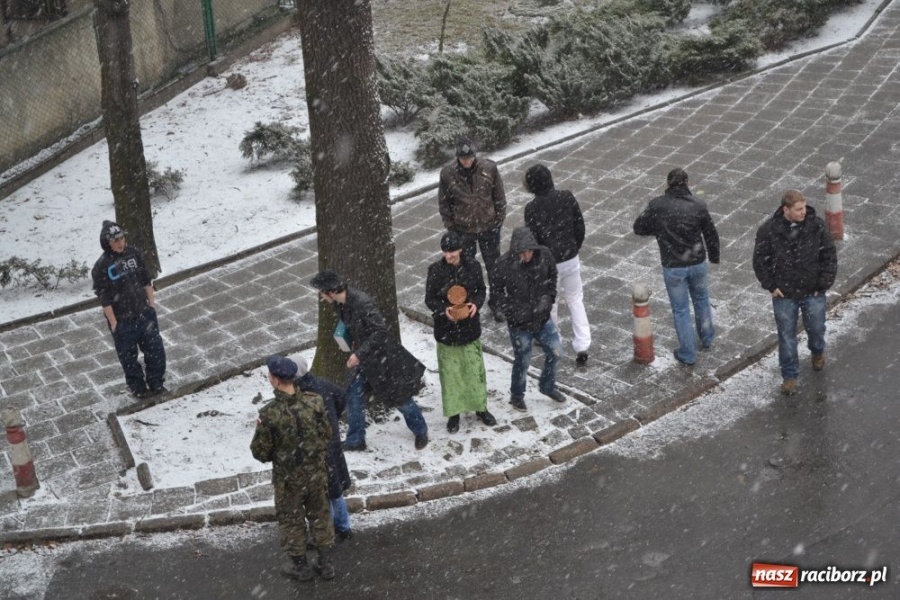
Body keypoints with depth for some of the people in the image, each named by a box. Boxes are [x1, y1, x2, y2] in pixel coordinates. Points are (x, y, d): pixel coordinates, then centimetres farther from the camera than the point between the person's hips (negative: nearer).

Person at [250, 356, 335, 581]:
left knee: (291, 520, 19)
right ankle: (325, 563, 31)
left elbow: (260, 453, -15)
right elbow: (327, 434, -1)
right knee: (319, 515, 22)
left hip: (288, 478, -3)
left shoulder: (269, 414, -26)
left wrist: (260, 430, 3)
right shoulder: (314, 402, -16)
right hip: (316, 472, 3)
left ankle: (300, 566, 33)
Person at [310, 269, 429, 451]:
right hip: (364, 357, 8)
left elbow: (380, 331, -30)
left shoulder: (362, 302, -32)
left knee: (399, 397, 8)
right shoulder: (340, 303, -5)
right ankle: (355, 440, 20)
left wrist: (359, 354, -31)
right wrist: (354, 345, 4)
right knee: (354, 395, 6)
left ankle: (421, 432, 31)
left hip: (383, 357, -8)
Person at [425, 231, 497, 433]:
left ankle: (480, 408, 33)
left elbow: (481, 290, 5)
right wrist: (444, 310, -24)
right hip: (446, 329, -1)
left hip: (470, 327, 2)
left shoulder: (473, 266, -8)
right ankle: (453, 413, 24)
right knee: (450, 372, 8)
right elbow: (429, 299, -5)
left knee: (475, 369, 14)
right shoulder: (435, 270, -12)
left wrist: (476, 303, -17)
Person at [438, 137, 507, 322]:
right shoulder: (448, 174, -15)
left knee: (493, 265, 14)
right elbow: (443, 203, -3)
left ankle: (495, 301, 33)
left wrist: (499, 220, -1)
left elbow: (499, 196, -2)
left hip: (489, 227, 1)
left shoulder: (489, 168, -14)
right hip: (463, 230, -1)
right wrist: (451, 226, -2)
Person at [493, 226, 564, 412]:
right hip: (520, 323, -4)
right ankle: (517, 396, 36)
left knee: (555, 352, 14)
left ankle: (547, 386, 42)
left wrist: (548, 298, -6)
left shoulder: (544, 255, -15)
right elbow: (498, 292, -9)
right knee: (522, 361, 10)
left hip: (543, 318, 4)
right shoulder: (504, 265, -23)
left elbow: (552, 277, 5)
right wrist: (511, 311, -17)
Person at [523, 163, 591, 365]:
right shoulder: (567, 197, -7)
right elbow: (580, 226, 0)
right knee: (575, 300, 15)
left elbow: (532, 240, -14)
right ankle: (582, 346, 8)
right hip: (571, 259, 3)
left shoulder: (532, 208, -19)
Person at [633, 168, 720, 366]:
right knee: (701, 300, 27)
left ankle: (688, 354, 19)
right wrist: (714, 257, 17)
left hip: (673, 267, -2)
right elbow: (711, 234, 1)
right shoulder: (698, 205, -8)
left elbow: (639, 228, -2)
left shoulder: (657, 205, -13)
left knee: (681, 309, 10)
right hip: (698, 263, 2)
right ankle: (706, 339, 44)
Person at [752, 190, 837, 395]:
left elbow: (830, 256, -4)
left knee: (816, 328, 20)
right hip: (784, 294, -1)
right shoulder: (768, 230, -15)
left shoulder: (817, 226, -12)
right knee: (787, 336, 10)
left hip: (813, 293, 1)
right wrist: (770, 286, -6)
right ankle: (789, 375, 26)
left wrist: (824, 284, -6)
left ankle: (817, 352, 54)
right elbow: (760, 260, -4)